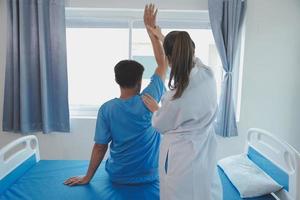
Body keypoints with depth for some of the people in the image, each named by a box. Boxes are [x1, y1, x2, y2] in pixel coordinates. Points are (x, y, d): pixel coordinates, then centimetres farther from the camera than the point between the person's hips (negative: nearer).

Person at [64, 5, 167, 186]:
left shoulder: (107, 109, -17)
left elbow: (100, 147, -11)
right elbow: (163, 64, -12)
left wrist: (87, 177, 5)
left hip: (118, 177, 2)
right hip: (149, 176, -1)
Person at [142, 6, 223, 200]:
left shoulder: (175, 99, -30)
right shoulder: (208, 75, -14)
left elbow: (160, 125, -8)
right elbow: (188, 55, 7)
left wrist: (155, 109, 14)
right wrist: (162, 36, 21)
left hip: (181, 162, -5)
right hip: (204, 157, 6)